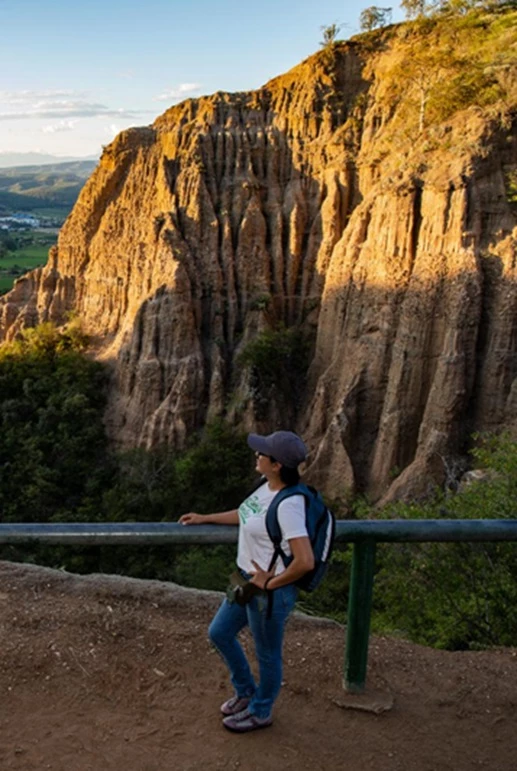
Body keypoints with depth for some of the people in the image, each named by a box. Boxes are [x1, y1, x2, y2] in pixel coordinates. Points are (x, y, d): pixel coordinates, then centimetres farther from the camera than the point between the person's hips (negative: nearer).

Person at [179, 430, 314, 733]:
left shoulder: (288, 505, -30)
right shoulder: (268, 487, -3)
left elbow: (306, 561, -33)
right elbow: (247, 515, 18)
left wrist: (270, 583, -19)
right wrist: (205, 518, 20)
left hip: (270, 592, -10)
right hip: (247, 581, 10)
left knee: (267, 654, 15)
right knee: (219, 632, 24)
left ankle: (260, 713, 41)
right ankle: (246, 692, 46)